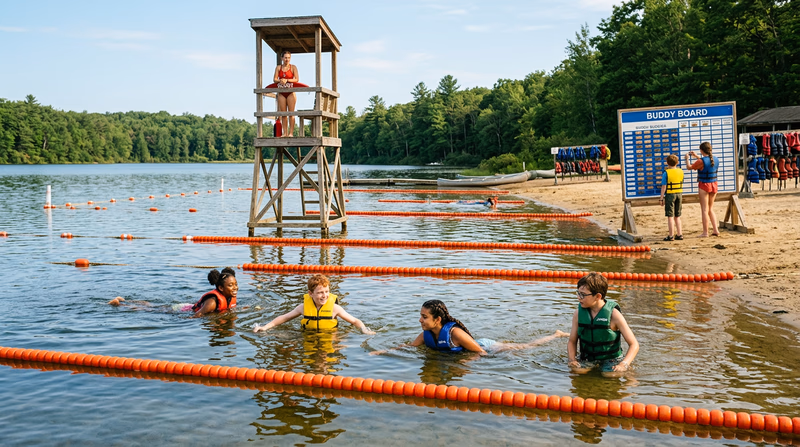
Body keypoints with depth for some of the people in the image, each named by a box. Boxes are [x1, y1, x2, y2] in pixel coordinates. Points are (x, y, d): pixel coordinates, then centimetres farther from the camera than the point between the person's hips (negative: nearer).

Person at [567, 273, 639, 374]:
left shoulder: (613, 314, -14)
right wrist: (572, 360, -13)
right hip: (587, 358, 2)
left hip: (611, 358, -2)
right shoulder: (578, 313, -3)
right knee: (578, 370, -26)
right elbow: (572, 341, 6)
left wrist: (623, 365, -27)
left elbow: (634, 345, -12)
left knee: (610, 375, -29)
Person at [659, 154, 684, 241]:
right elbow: (681, 184, 10)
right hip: (679, 194, 5)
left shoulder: (666, 173, -12)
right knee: (677, 216, 15)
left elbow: (664, 186, -12)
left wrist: (661, 198, -8)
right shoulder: (681, 171, 3)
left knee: (670, 216, 0)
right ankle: (679, 234, 16)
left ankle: (671, 235, 1)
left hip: (670, 195, -5)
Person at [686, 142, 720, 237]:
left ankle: (705, 232, 4)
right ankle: (716, 230, 14)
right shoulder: (715, 160, 3)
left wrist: (687, 158, 13)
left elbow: (690, 167, -5)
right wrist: (696, 156, 29)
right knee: (710, 209, 18)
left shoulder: (701, 161, -18)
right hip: (714, 186, 6)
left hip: (704, 186, -6)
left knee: (705, 210, 1)